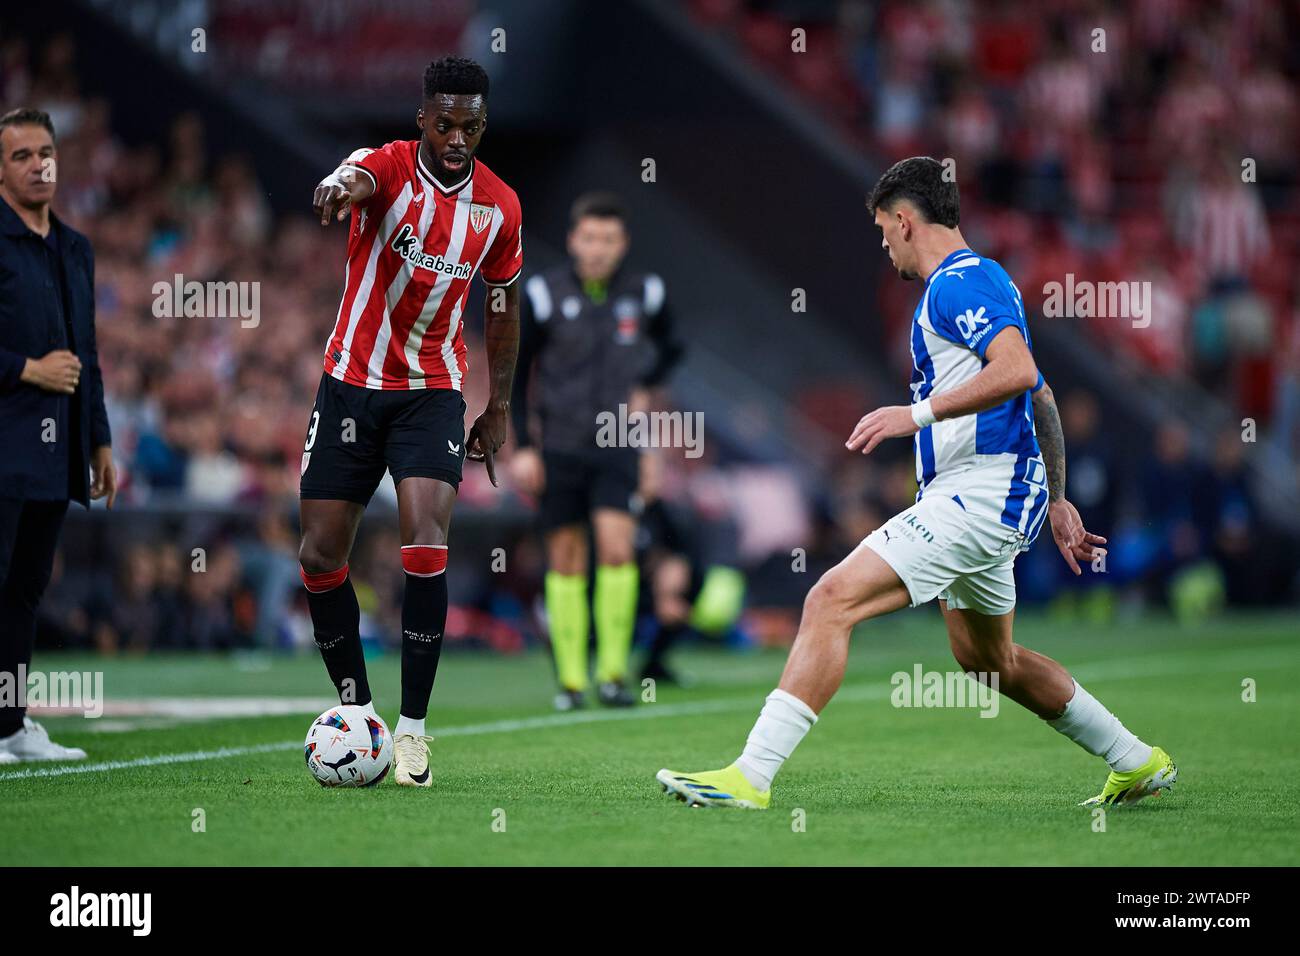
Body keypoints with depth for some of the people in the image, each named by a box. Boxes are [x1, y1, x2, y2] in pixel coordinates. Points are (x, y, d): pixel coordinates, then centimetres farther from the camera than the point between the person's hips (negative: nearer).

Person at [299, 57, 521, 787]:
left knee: (427, 547, -18)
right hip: (352, 383, 0)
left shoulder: (500, 206, -1)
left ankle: (413, 727, -11)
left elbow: (503, 302, 14)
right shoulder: (386, 167, -13)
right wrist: (339, 190, -65)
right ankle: (357, 709, 20)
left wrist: (500, 407, 13)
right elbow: (356, 179, -39)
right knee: (321, 556, 1)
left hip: (434, 391, 0)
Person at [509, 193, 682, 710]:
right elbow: (515, 370, 2)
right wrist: (522, 447, -3)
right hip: (559, 448, 0)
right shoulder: (544, 295, -6)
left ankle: (613, 672, -5)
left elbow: (670, 347, 20)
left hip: (617, 447, 0)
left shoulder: (645, 293, 0)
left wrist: (645, 388, 3)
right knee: (566, 559, 2)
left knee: (617, 548, -15)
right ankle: (571, 680, 11)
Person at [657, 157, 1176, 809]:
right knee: (990, 660, 25)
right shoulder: (979, 281, 22)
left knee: (832, 601, -19)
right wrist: (1056, 500, 31)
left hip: (978, 494, -11)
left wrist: (918, 413, -27)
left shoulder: (959, 283, -11)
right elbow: (1042, 397, 28)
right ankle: (1137, 763, 36)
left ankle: (750, 777, -26)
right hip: (982, 499, 11)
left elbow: (1017, 371, -28)